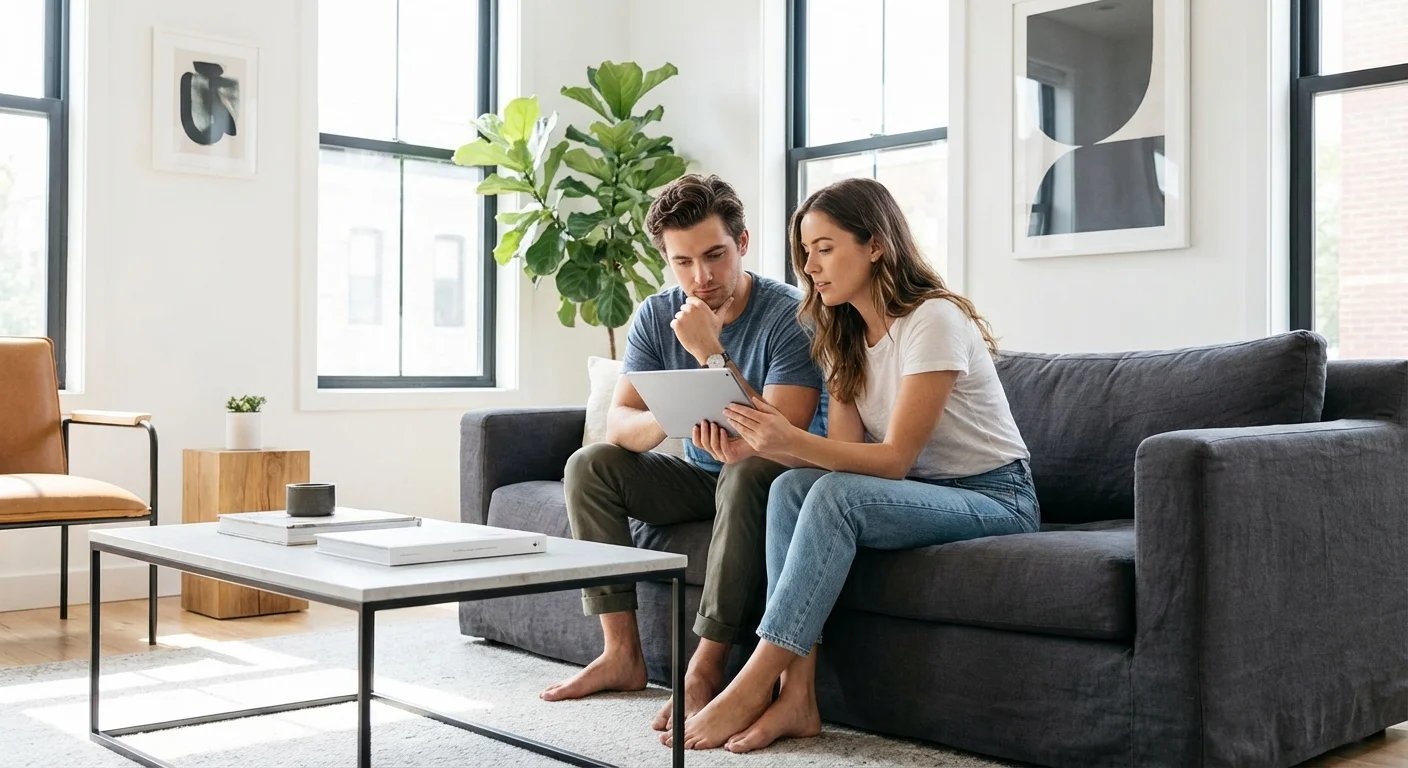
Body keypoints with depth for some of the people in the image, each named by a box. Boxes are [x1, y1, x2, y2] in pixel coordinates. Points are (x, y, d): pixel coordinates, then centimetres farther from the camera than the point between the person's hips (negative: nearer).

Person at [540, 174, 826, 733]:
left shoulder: (789, 315, -20)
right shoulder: (658, 316, -4)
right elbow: (618, 422, -10)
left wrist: (712, 355, -32)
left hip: (769, 480, -5)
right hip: (697, 476, 6)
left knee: (746, 474, -38)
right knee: (589, 464, -11)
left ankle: (705, 668, -30)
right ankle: (622, 653, -10)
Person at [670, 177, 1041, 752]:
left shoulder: (933, 321, -18)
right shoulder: (843, 336, 7)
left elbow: (895, 459, -22)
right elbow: (843, 450, -2)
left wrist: (791, 441, -36)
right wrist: (754, 446, -18)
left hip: (996, 498, -7)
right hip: (920, 492, 7)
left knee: (835, 495, -31)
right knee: (791, 488, -20)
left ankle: (751, 688, -27)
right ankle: (797, 697, -26)